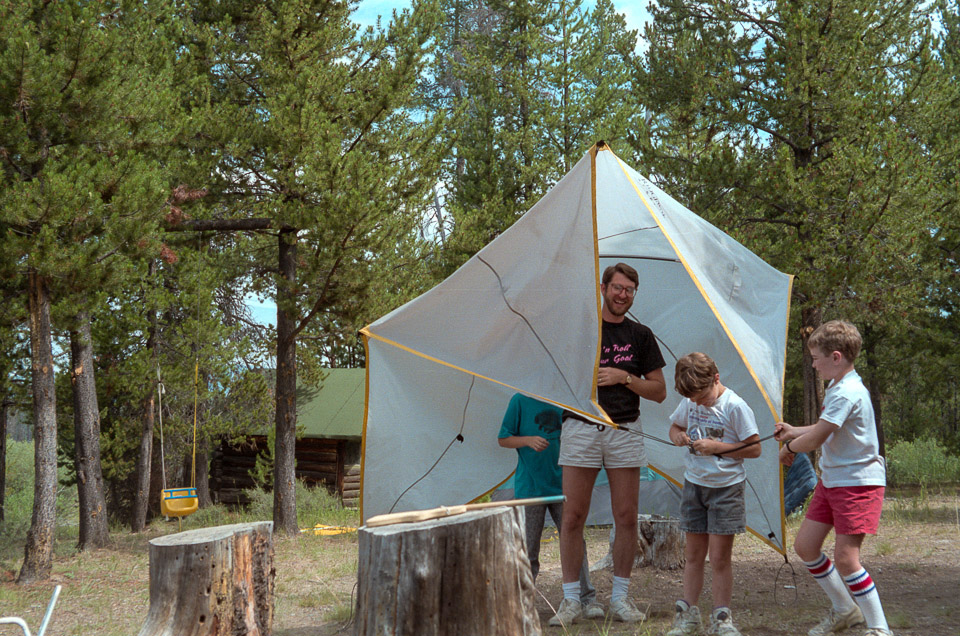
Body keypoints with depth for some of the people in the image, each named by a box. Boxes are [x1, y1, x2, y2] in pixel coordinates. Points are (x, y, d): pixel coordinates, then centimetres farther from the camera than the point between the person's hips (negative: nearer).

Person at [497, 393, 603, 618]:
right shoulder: (521, 401, -2)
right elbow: (503, 439, 1)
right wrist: (529, 440, -16)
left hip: (561, 487, 3)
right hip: (529, 488, -2)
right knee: (528, 551, 3)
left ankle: (588, 599, 1)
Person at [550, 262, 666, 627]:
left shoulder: (640, 335, 11)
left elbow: (659, 391, 9)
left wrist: (625, 378, -5)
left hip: (624, 429, 2)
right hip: (581, 428, -1)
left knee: (626, 517, 1)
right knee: (573, 516, -4)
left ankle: (620, 598, 11)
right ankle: (570, 600, 3)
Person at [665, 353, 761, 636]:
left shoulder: (735, 407, -16)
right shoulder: (689, 403, 0)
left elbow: (754, 448, -14)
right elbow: (675, 425, 18)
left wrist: (716, 447, -23)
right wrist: (678, 437, -6)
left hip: (726, 488, -5)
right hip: (694, 484, 5)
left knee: (719, 557, -2)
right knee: (693, 554, 10)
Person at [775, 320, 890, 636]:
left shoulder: (847, 393, -22)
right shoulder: (836, 388, 10)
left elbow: (815, 439, -24)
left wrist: (789, 447, -5)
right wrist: (794, 431, 11)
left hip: (858, 483, -10)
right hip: (831, 479, 10)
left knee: (845, 556, -14)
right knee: (805, 545, 9)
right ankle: (843, 609, 25)